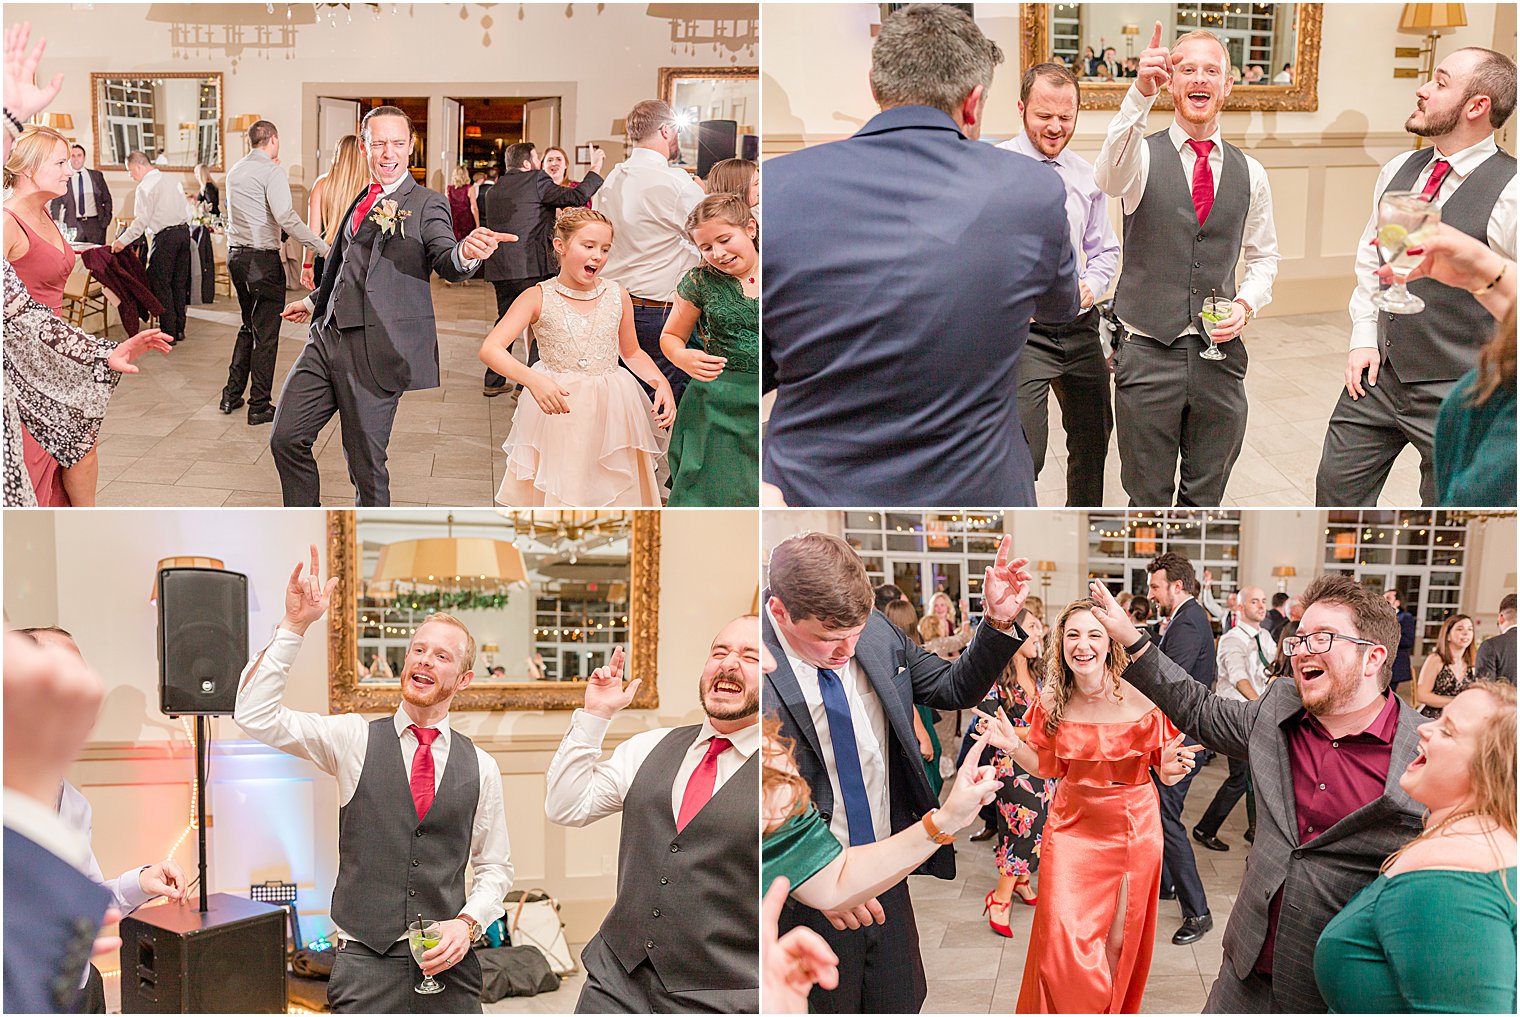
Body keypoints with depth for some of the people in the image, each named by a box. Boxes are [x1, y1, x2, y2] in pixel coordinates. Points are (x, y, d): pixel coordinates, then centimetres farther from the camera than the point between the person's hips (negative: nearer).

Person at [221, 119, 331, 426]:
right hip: (263, 259, -8)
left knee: (249, 326, 21)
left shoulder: (235, 171, 13)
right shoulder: (272, 171, -12)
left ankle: (232, 394, 22)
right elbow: (285, 216, -23)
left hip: (236, 256, 8)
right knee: (266, 333, -1)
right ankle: (260, 406, 2)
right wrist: (323, 247, -25)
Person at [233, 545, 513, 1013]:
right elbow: (255, 715, -8)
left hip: (449, 964, 2)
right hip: (366, 962, -1)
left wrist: (468, 922, -6)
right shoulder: (355, 739, 3)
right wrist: (295, 625, -13)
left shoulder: (480, 767, 6)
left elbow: (495, 868, 12)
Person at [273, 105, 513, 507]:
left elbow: (447, 262, -20)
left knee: (366, 465, 1)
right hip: (328, 337, 7)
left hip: (373, 351, -7)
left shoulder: (426, 204, -4)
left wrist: (467, 253, -43)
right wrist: (314, 302, 41)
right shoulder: (364, 201, 17)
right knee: (287, 439, 6)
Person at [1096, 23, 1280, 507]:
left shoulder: (1249, 172, 8)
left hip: (1220, 354, 3)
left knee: (1206, 495, 14)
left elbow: (1263, 255, 18)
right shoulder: (1144, 155, -4)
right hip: (1149, 352, -3)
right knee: (1149, 497, 7)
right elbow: (1110, 179, -29)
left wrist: (1246, 303, -4)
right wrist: (1141, 93, -44)